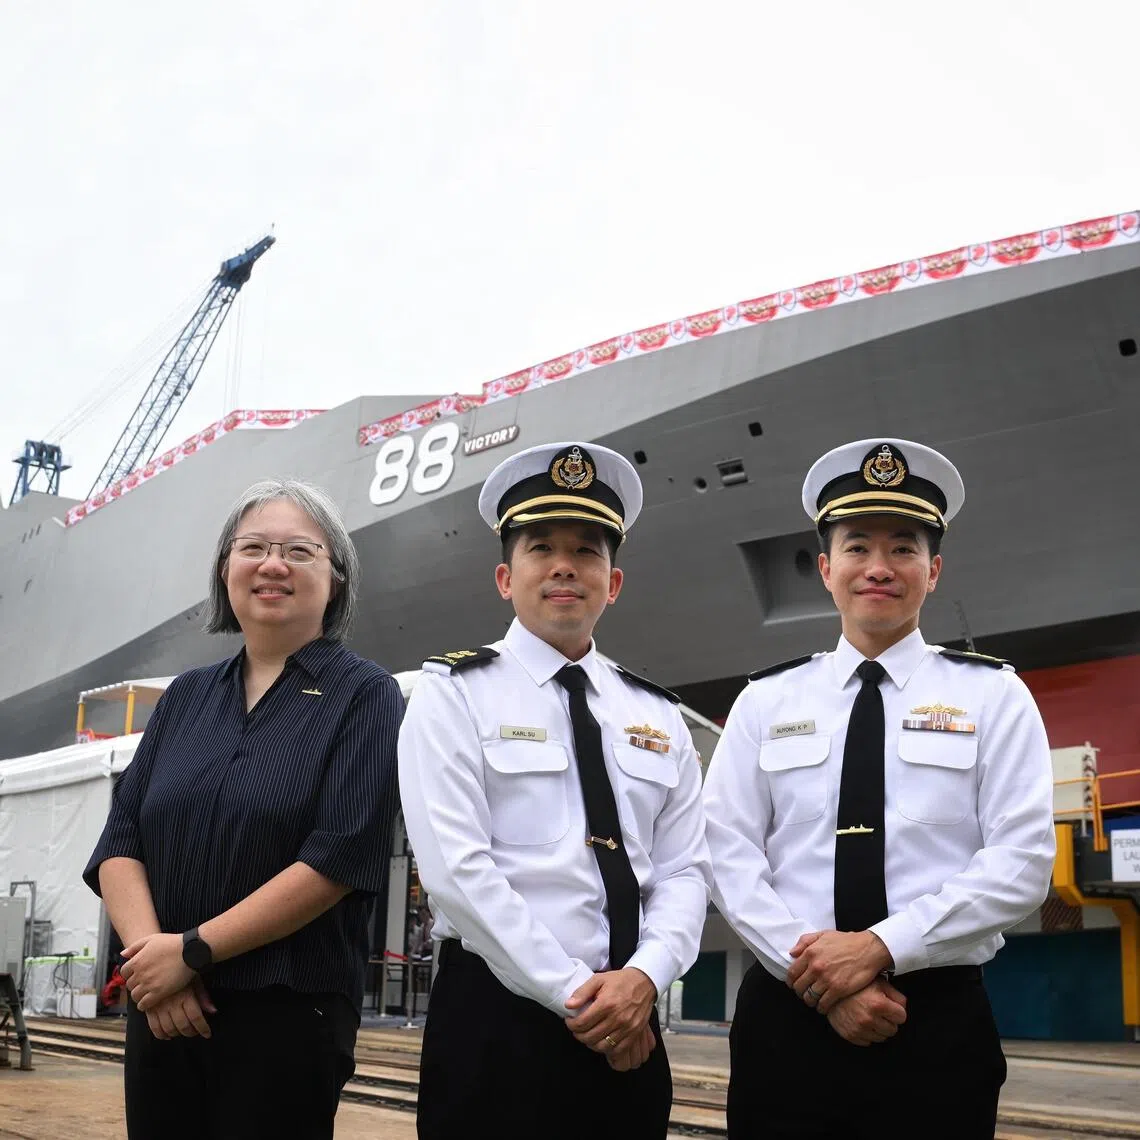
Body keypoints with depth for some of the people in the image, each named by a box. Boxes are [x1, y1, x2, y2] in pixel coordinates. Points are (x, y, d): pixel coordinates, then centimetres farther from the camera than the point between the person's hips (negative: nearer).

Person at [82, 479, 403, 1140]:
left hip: (290, 1012, -4)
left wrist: (193, 951, -14)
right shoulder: (186, 698, 11)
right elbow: (121, 843, 6)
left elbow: (339, 857, -14)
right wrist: (151, 951, -12)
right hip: (162, 1009, 4)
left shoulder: (364, 697, -4)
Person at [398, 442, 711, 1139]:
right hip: (496, 1023, -4)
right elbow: (458, 868, -12)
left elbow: (685, 871, 5)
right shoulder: (454, 693, -2)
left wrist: (644, 976, -13)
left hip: (631, 1030, 4)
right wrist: (574, 995, -15)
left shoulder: (658, 716, 12)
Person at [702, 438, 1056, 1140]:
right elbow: (730, 854, 0)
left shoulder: (993, 697, 4)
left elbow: (1022, 862, -6)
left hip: (939, 1027, -1)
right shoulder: (766, 702, 8)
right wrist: (817, 970, -12)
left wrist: (880, 946, -15)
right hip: (784, 1019, 1)